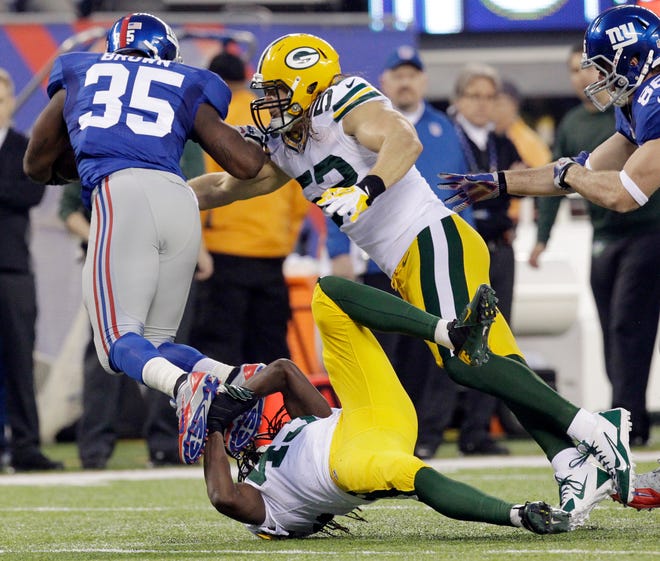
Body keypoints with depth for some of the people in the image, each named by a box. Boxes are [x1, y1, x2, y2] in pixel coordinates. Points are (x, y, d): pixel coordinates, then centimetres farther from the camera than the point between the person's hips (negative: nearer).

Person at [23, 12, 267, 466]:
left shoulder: (79, 75, 27)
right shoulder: (186, 87, 26)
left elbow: (37, 166, 37)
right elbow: (248, 165, 20)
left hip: (120, 194, -3)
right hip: (181, 202, 3)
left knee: (120, 343, -5)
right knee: (157, 344, 14)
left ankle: (186, 385, -37)